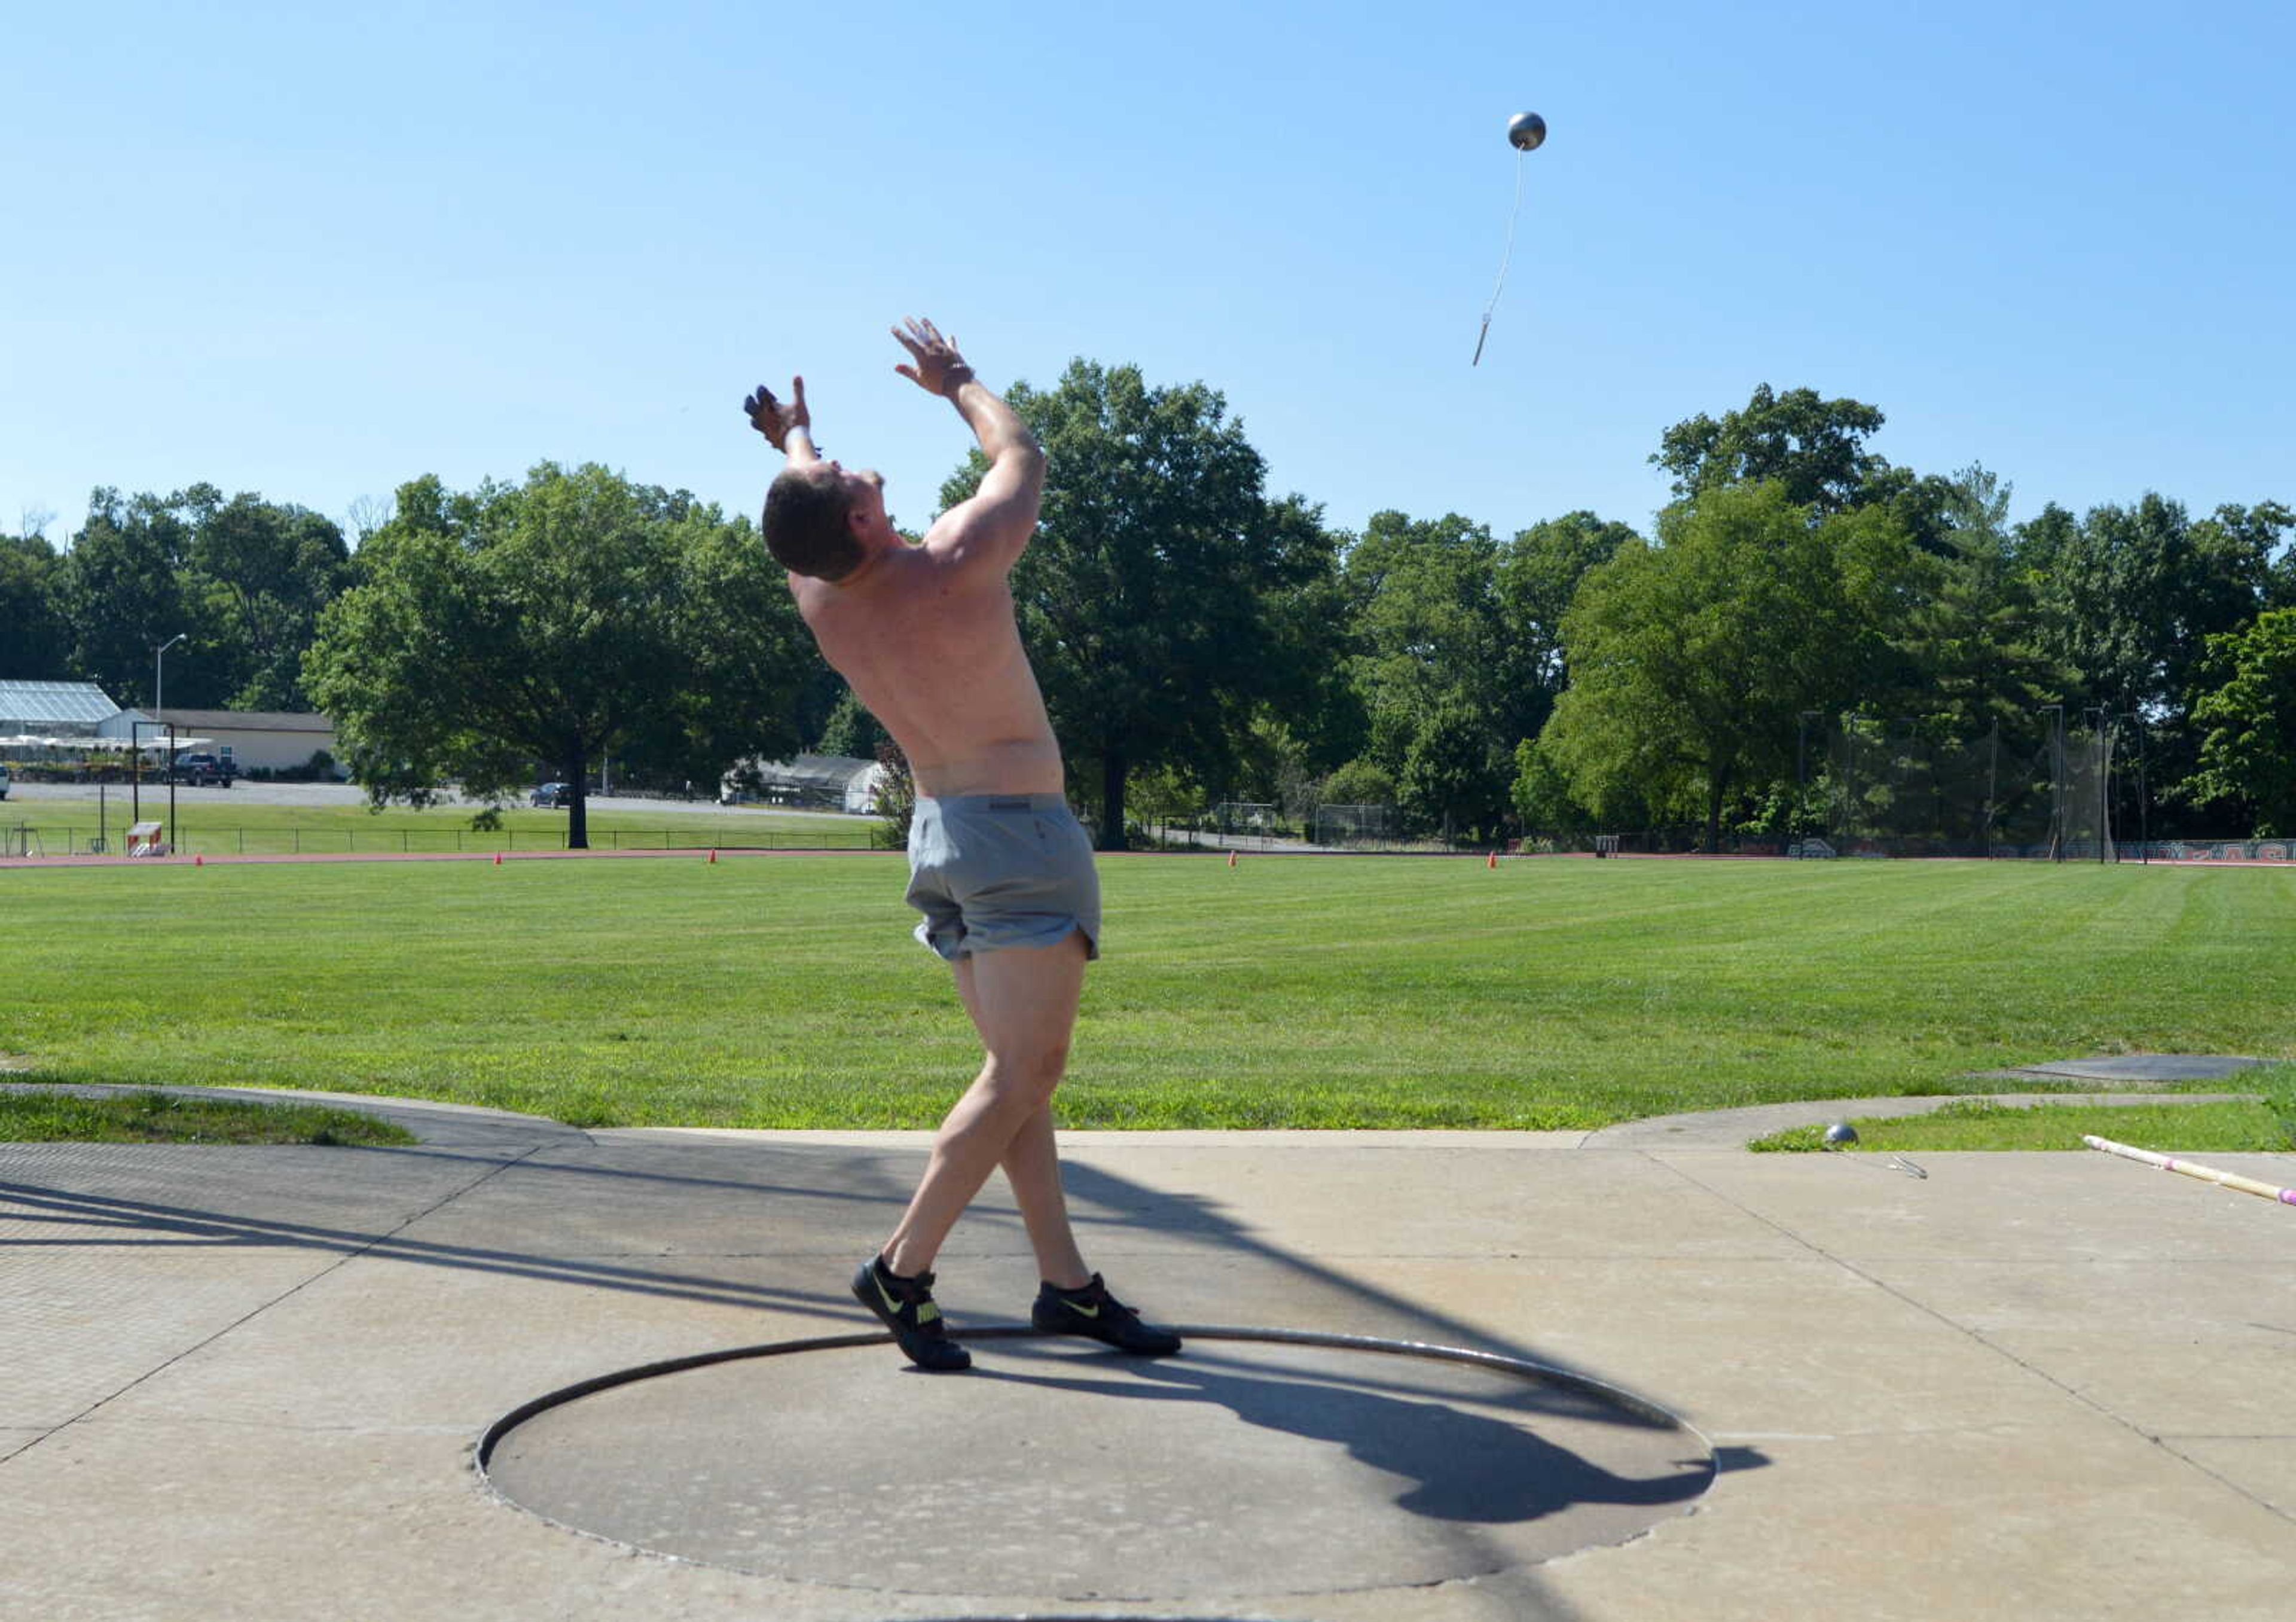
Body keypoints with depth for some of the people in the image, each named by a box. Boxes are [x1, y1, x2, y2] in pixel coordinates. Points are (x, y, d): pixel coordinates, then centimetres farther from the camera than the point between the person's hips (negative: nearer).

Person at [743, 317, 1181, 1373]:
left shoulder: (821, 605, -1)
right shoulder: (952, 566, -18)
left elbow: (809, 538, 24)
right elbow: (1021, 455, 0)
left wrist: (792, 439, 42)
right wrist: (956, 381, 17)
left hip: (939, 834, 8)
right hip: (1019, 832, -8)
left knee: (1019, 1072, 10)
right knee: (1020, 1077, -6)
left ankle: (1065, 1283, 12)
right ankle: (902, 1269, -7)